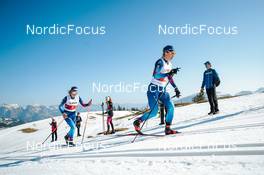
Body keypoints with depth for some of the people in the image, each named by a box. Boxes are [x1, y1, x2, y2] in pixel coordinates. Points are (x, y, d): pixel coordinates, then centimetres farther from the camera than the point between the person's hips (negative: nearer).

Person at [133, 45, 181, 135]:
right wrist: (170, 72, -29)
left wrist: (176, 89, 19)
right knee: (154, 111, -12)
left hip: (162, 90, 8)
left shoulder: (169, 64, 13)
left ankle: (167, 129, 0)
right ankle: (137, 122, 8)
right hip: (154, 89, -8)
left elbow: (170, 78, 23)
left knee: (170, 107, -8)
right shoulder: (160, 62, -13)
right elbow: (156, 75, -26)